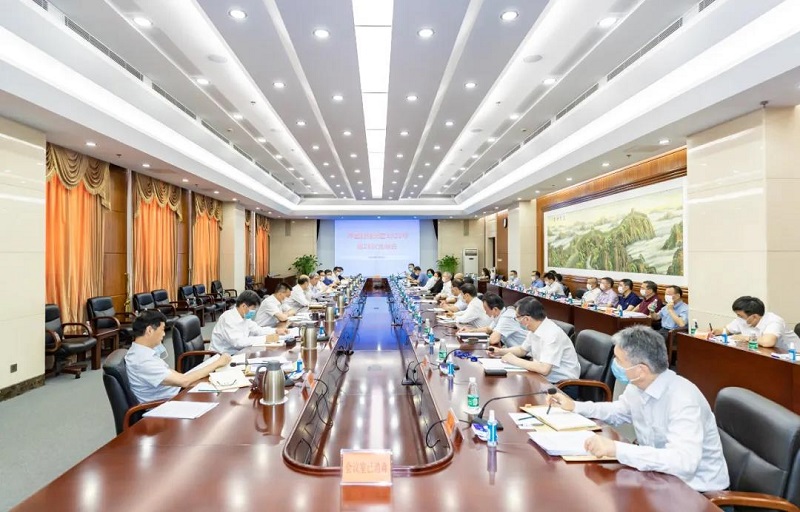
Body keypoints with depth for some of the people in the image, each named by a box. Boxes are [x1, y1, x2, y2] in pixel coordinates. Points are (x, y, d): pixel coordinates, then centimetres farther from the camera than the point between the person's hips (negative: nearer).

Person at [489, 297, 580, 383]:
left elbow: (544, 369, -33)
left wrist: (514, 360, -22)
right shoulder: (535, 329, 1)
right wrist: (500, 351, 5)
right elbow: (522, 350, 19)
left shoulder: (552, 334, -25)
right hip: (546, 379, 8)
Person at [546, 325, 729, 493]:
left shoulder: (682, 399, -28)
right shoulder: (638, 386, -3)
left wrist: (617, 449, -41)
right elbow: (617, 412, 18)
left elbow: (684, 462, -39)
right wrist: (574, 406, 8)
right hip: (660, 475, 7)